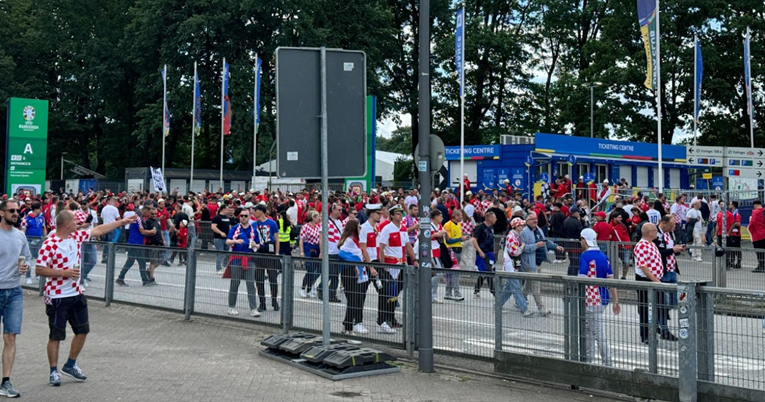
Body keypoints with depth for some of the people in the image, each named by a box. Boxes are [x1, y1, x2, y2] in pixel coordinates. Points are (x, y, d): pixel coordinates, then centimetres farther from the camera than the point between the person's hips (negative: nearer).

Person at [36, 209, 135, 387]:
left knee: (82, 330, 12)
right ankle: (53, 372, 15)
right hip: (57, 297, -7)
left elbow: (98, 230, 15)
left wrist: (122, 222, 16)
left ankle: (70, 365, 27)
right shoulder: (49, 244, -18)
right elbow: (39, 270, -19)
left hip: (76, 294, 8)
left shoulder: (76, 236, 3)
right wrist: (65, 273, -23)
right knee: (56, 335, 3)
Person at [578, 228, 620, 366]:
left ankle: (608, 362, -1)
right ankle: (589, 360, 27)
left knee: (599, 334, -4)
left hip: (591, 300, -8)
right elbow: (611, 279, 10)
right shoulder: (603, 256, 10)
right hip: (602, 299, 8)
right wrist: (616, 301, 13)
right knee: (588, 330, 19)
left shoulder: (585, 256, -13)